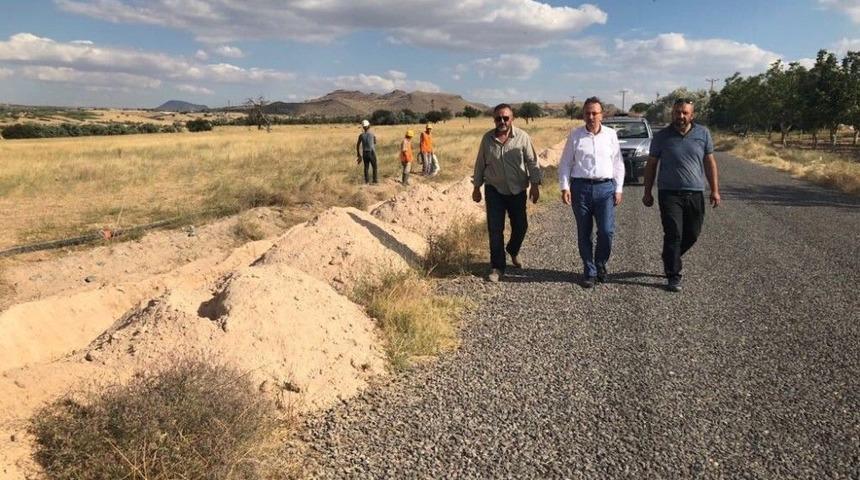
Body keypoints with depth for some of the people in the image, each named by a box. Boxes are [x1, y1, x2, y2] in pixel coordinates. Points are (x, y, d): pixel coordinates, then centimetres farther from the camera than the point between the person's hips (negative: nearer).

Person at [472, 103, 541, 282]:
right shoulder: (487, 138, -2)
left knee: (520, 226, 9)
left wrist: (535, 184, -9)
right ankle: (497, 267, 11)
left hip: (517, 190, 0)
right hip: (494, 190, 0)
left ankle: (513, 251, 40)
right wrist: (476, 187, 8)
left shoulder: (522, 137, -7)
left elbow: (532, 161, -3)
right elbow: (480, 164, 6)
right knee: (495, 229, 0)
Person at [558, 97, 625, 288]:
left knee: (607, 231, -8)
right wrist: (564, 187, -5)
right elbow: (565, 163, 5)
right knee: (584, 234, 5)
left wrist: (618, 190, 5)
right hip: (581, 187, 0)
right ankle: (589, 272, 18)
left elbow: (618, 164, 10)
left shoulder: (611, 135, 7)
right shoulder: (575, 135, 3)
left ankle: (600, 264, 19)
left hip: (605, 187, 0)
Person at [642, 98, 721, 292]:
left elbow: (710, 163, 10)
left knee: (692, 234, 11)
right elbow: (651, 165, 6)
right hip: (669, 194, -3)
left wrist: (715, 190, 5)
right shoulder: (662, 136, 1)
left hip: (695, 194, 3)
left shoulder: (703, 134, 6)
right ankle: (673, 277, 1)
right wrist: (647, 192, 4)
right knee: (673, 235, -6)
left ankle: (670, 259, 35)